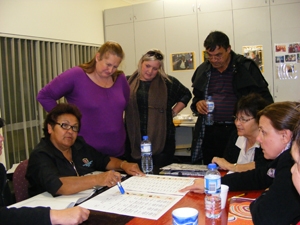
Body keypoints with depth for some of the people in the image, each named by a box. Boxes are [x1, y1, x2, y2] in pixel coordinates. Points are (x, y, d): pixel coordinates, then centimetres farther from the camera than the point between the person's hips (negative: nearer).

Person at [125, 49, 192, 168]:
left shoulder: (168, 82, 1)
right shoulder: (128, 82, 5)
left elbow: (186, 95, 14)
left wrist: (173, 112, 5)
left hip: (162, 140, -1)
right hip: (134, 140, 1)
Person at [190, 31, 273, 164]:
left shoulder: (246, 67, -4)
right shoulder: (203, 70, 9)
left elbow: (264, 98, -1)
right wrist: (197, 103, -2)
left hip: (237, 129, -4)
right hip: (209, 132, 4)